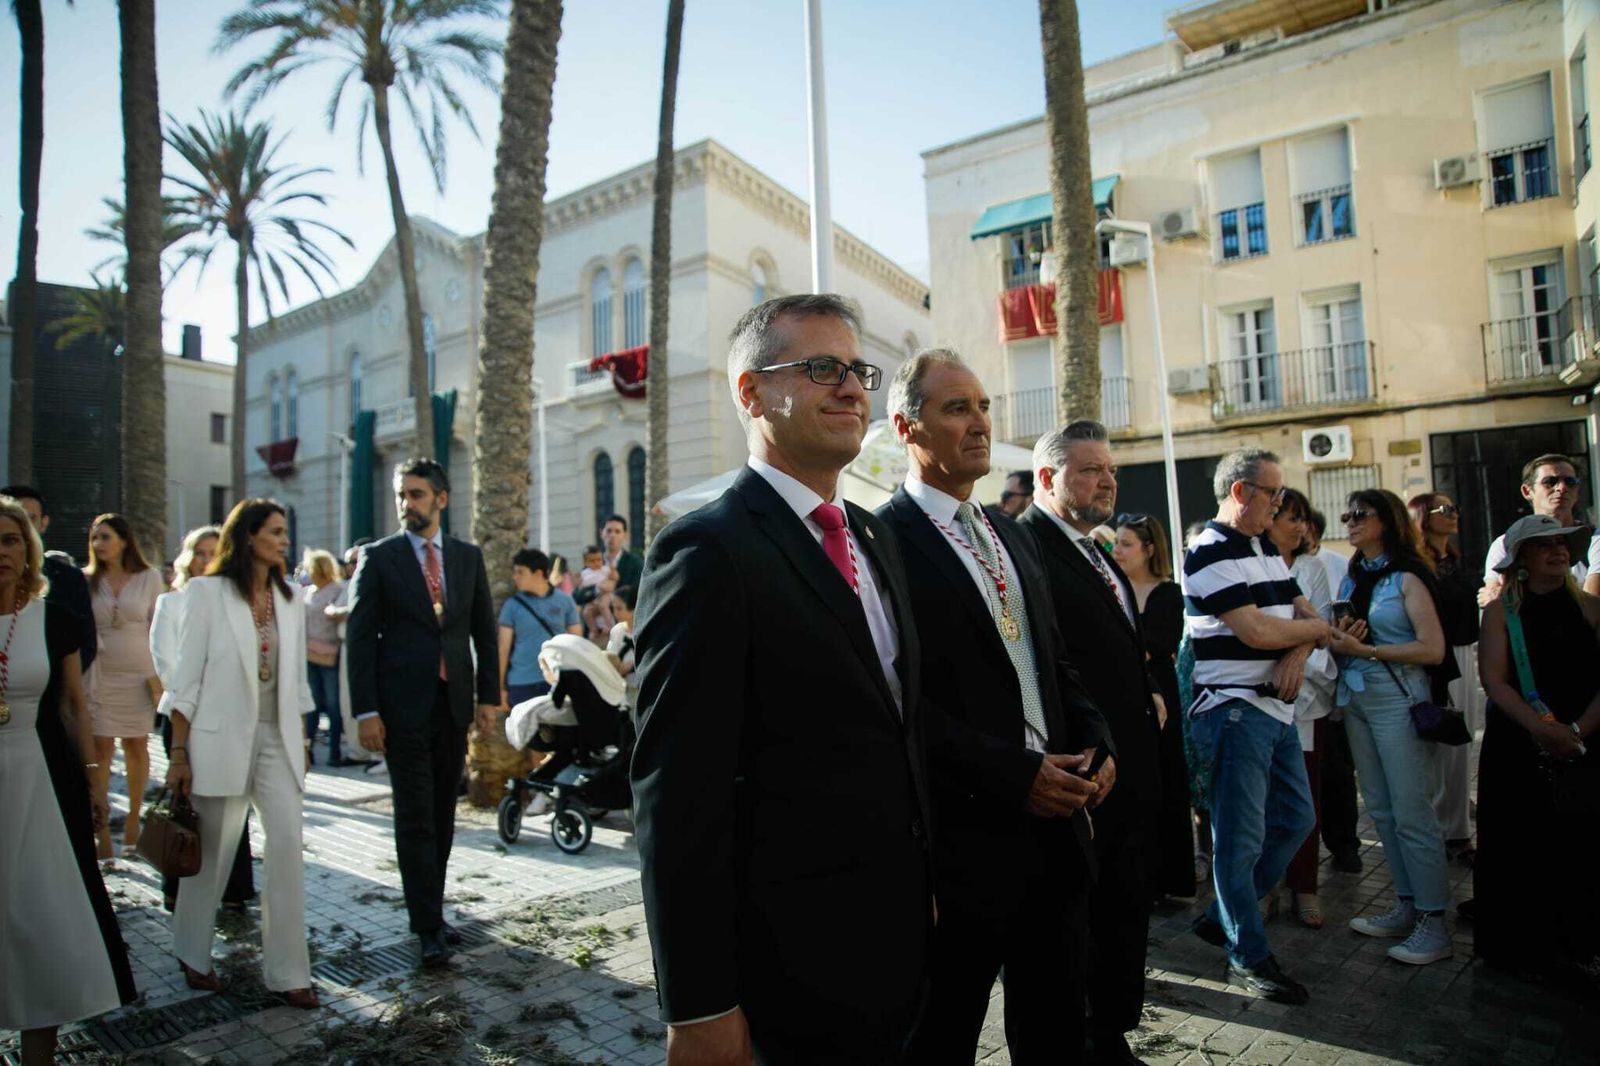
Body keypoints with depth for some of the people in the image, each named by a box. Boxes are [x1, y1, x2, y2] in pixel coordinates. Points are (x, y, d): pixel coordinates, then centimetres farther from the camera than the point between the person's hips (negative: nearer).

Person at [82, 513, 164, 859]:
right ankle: (101, 829, 2)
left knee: (137, 746, 10)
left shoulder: (150, 577, 0)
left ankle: (133, 821, 24)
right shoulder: (86, 579, 2)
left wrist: (159, 673, -2)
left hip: (139, 673, 0)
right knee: (101, 747, -3)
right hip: (99, 674, 0)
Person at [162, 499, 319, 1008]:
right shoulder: (207, 592, -3)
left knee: (288, 845, -3)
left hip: (278, 739, 4)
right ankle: (193, 955, 35)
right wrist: (178, 753, -6)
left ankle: (286, 970, 6)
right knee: (213, 854, 10)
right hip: (222, 738, -3)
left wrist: (302, 744, 11)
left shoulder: (289, 600, 10)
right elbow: (187, 678, -4)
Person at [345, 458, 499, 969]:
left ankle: (430, 912, 24)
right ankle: (428, 926, 7)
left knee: (442, 815, 11)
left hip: (454, 702, 3)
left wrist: (488, 697, 4)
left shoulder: (468, 557, 8)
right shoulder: (378, 557, -1)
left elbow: (484, 631, 10)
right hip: (404, 705, -3)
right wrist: (366, 711, -10)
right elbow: (360, 636, -4)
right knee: (415, 817, 0)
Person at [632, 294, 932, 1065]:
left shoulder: (875, 539, 8)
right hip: (793, 960, -7)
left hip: (898, 930, 8)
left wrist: (922, 885, 16)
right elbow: (678, 793, -20)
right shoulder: (707, 551, -18)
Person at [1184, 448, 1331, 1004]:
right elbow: (1257, 631, -21)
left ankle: (1222, 916, 30)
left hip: (1276, 708, 9)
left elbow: (1306, 615, 12)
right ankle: (1248, 957, 15)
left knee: (1295, 819, 16)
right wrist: (1315, 628, -2)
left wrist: (1299, 651, -10)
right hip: (1234, 710, -9)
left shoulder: (1267, 550, 15)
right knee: (1241, 838, 0)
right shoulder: (1211, 553, -15)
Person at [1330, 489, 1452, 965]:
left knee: (1411, 813, -4)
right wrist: (1339, 641, -4)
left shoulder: (1407, 577, -8)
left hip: (1397, 699, -7)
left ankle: (1434, 922, 6)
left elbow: (1433, 649, -15)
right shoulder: (1352, 578, 13)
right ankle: (1406, 906, 23)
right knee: (1381, 812, 12)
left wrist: (1366, 649, -17)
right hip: (1354, 699, 7)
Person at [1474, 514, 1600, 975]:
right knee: (1515, 849, 4)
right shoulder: (1501, 611, 3)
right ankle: (1518, 944, 17)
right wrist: (1541, 726, -19)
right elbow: (1494, 681, -5)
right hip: (1516, 750, -1)